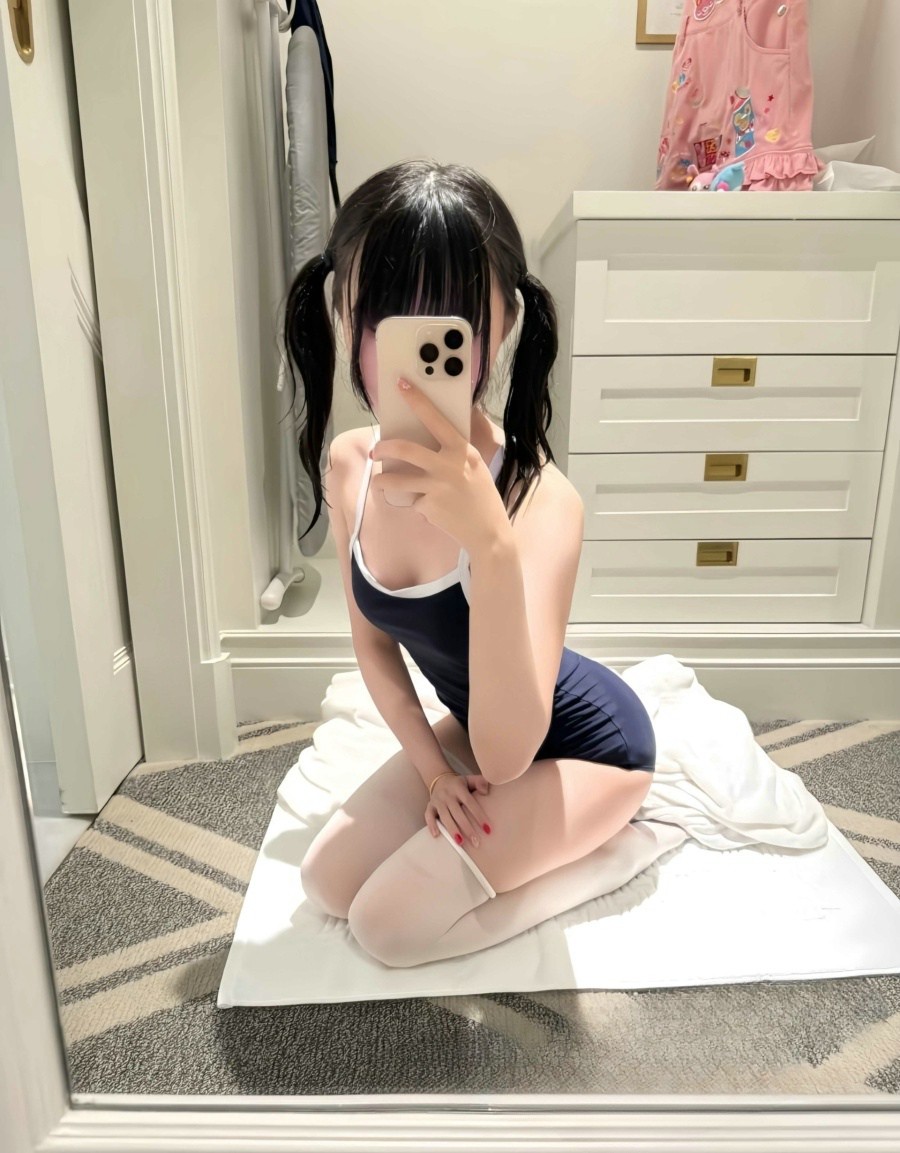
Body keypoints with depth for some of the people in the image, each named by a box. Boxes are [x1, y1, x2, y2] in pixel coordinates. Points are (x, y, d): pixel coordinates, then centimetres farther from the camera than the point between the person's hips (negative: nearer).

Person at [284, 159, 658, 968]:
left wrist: (491, 544, -55)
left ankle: (606, 848, 10)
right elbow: (372, 640, -1)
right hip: (479, 726, 6)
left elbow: (506, 756, -42)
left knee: (390, 925, -8)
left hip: (588, 742, -6)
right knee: (327, 885, 8)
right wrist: (432, 768, -6)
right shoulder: (348, 466, -16)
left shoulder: (540, 497, -36)